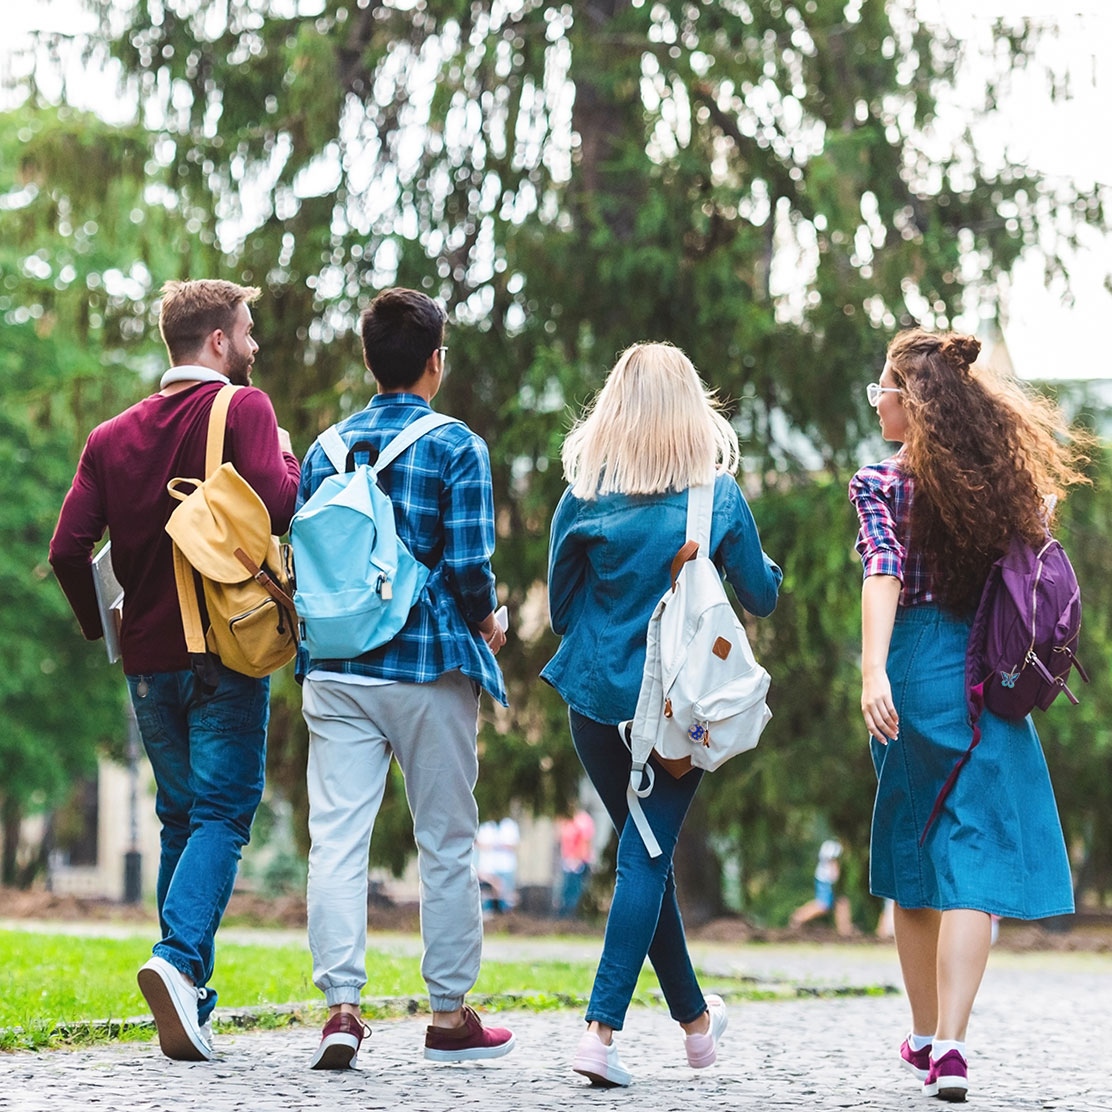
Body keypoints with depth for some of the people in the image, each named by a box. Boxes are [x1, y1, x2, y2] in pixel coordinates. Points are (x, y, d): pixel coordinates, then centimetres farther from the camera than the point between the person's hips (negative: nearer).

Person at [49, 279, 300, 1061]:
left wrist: (102, 625, 15)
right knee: (222, 813, -3)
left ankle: (191, 1005, 13)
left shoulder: (113, 436, 9)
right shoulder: (244, 409, -6)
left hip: (150, 659, 5)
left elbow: (70, 548, 1)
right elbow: (279, 504, -22)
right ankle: (179, 959, -25)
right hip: (228, 654, -5)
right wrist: (286, 455, -1)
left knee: (181, 817, 14)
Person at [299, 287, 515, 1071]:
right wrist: (487, 623, 7)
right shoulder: (456, 447, -6)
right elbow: (470, 563, -13)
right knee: (447, 843, 8)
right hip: (430, 667, -3)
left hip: (337, 672, 3)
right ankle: (450, 1016, 15)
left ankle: (341, 1006, -10)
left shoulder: (328, 446, 7)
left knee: (337, 835, 0)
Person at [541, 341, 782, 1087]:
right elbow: (761, 595, 4)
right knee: (647, 856, 0)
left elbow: (561, 606, 4)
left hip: (597, 694, 2)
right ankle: (601, 1031, -11)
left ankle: (695, 1018, 30)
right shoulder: (720, 496, -5)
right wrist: (759, 559, 24)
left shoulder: (584, 498, -3)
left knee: (646, 850, 16)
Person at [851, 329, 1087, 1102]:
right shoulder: (1002, 479, 6)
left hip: (914, 669, -2)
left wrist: (874, 670, -28)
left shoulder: (880, 484, -5)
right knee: (973, 856, -4)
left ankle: (926, 1037, 24)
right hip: (987, 673, 2)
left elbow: (884, 572, -19)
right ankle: (950, 1043, -18)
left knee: (913, 859, 14)